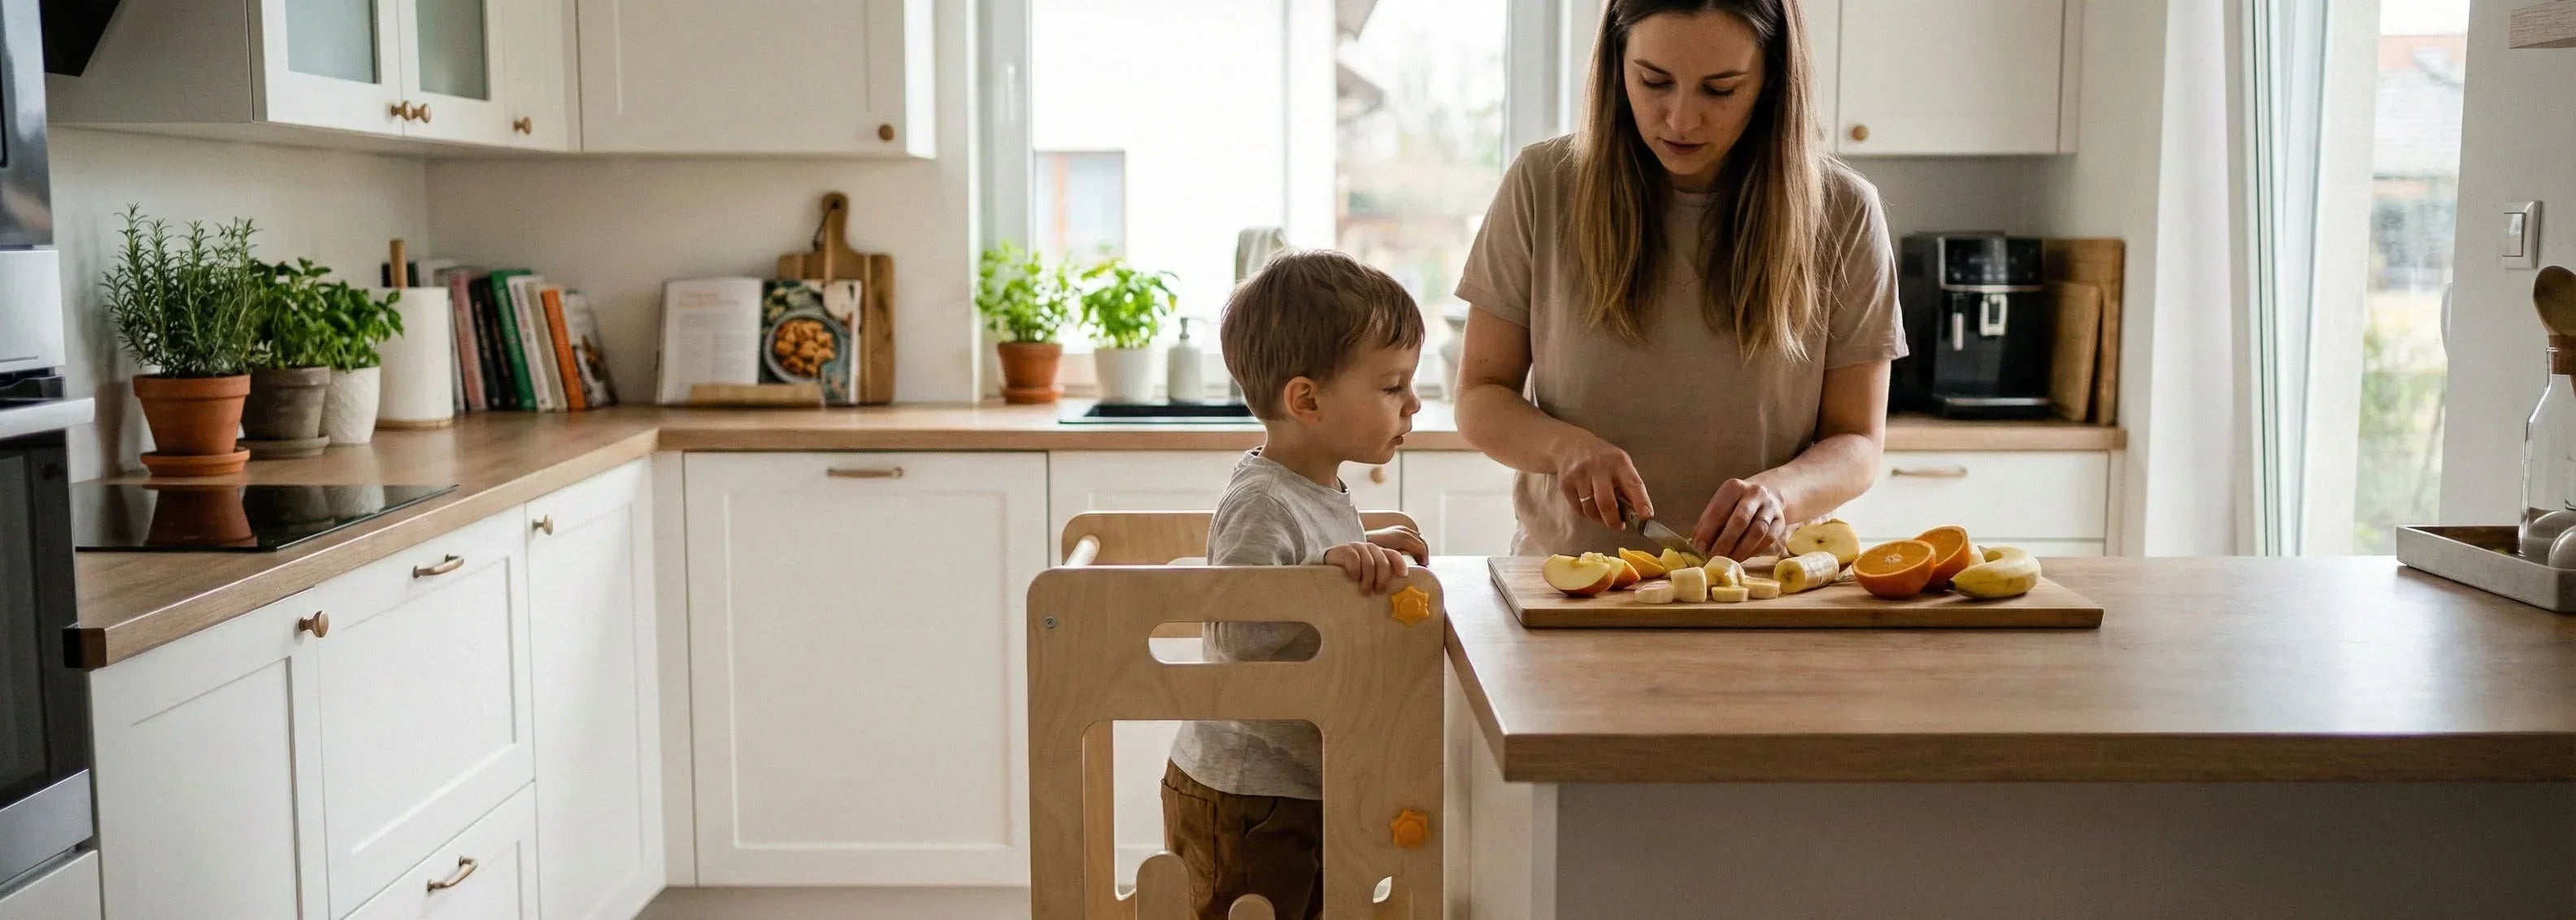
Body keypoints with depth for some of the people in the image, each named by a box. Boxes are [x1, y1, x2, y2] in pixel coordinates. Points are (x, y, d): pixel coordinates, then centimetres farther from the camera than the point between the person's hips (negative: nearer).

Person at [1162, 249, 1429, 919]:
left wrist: (1366, 553, 14)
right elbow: (1237, 634, -33)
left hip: (1309, 788, 10)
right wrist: (1326, 566, -40)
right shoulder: (1261, 506, -23)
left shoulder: (1322, 494, 9)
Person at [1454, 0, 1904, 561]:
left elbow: (1858, 444, 1)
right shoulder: (1542, 188, 0)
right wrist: (1565, 446, -18)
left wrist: (1779, 491, -21)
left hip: (1758, 588, 1)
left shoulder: (1843, 214, -1)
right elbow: (1480, 399, 4)